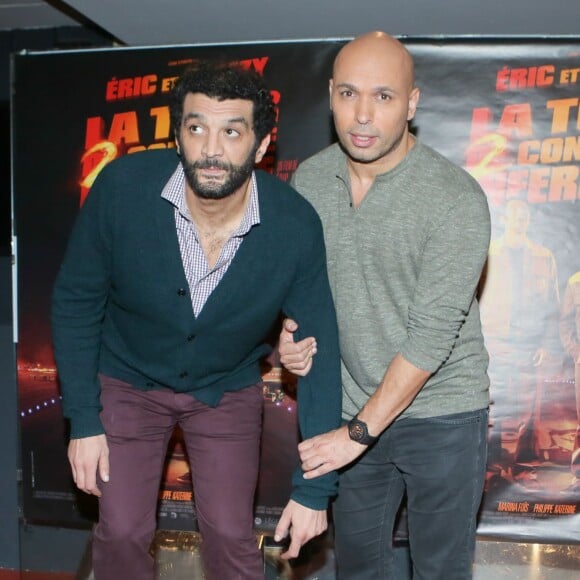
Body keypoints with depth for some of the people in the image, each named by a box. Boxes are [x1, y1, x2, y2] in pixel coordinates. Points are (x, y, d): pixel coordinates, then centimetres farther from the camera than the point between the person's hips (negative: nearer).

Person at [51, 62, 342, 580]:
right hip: (128, 382, 0)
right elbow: (76, 303, -12)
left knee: (231, 537, 4)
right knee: (122, 534, 4)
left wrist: (314, 489, -16)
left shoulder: (295, 226, -26)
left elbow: (320, 354, -18)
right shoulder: (121, 188, -27)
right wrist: (83, 420, -11)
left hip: (228, 390, 0)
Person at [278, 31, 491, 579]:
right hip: (354, 408, 5)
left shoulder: (457, 200, -22)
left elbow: (432, 333, -23)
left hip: (441, 415, -4)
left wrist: (360, 431, -22)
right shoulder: (310, 178, -5)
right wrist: (293, 332, -13)